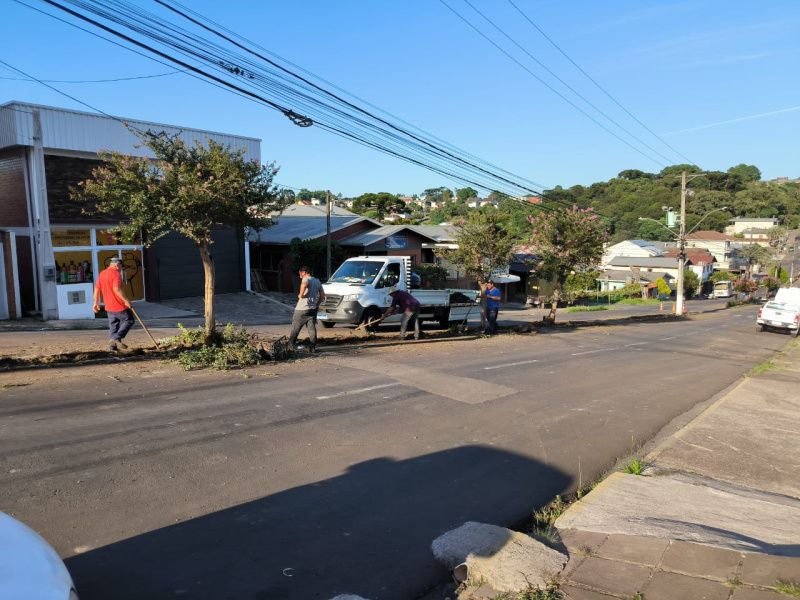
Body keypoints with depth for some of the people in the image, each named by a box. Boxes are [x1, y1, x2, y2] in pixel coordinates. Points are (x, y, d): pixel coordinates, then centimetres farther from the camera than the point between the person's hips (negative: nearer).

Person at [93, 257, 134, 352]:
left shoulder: (101, 274, 12)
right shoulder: (116, 273, -13)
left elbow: (97, 288, 14)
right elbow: (117, 289, -25)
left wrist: (96, 303, 19)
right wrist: (125, 300, -21)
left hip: (109, 307, 8)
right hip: (119, 305, -8)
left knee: (113, 326, 13)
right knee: (129, 320, 6)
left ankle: (112, 346, 11)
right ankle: (117, 338, -8)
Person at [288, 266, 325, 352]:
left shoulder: (306, 279, -7)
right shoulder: (317, 281, 15)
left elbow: (304, 284, -34)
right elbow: (322, 295, 16)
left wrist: (300, 295, -20)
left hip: (302, 308, -6)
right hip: (313, 308, 6)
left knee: (295, 327, 7)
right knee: (312, 328, 5)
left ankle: (291, 345, 12)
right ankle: (313, 347, 1)